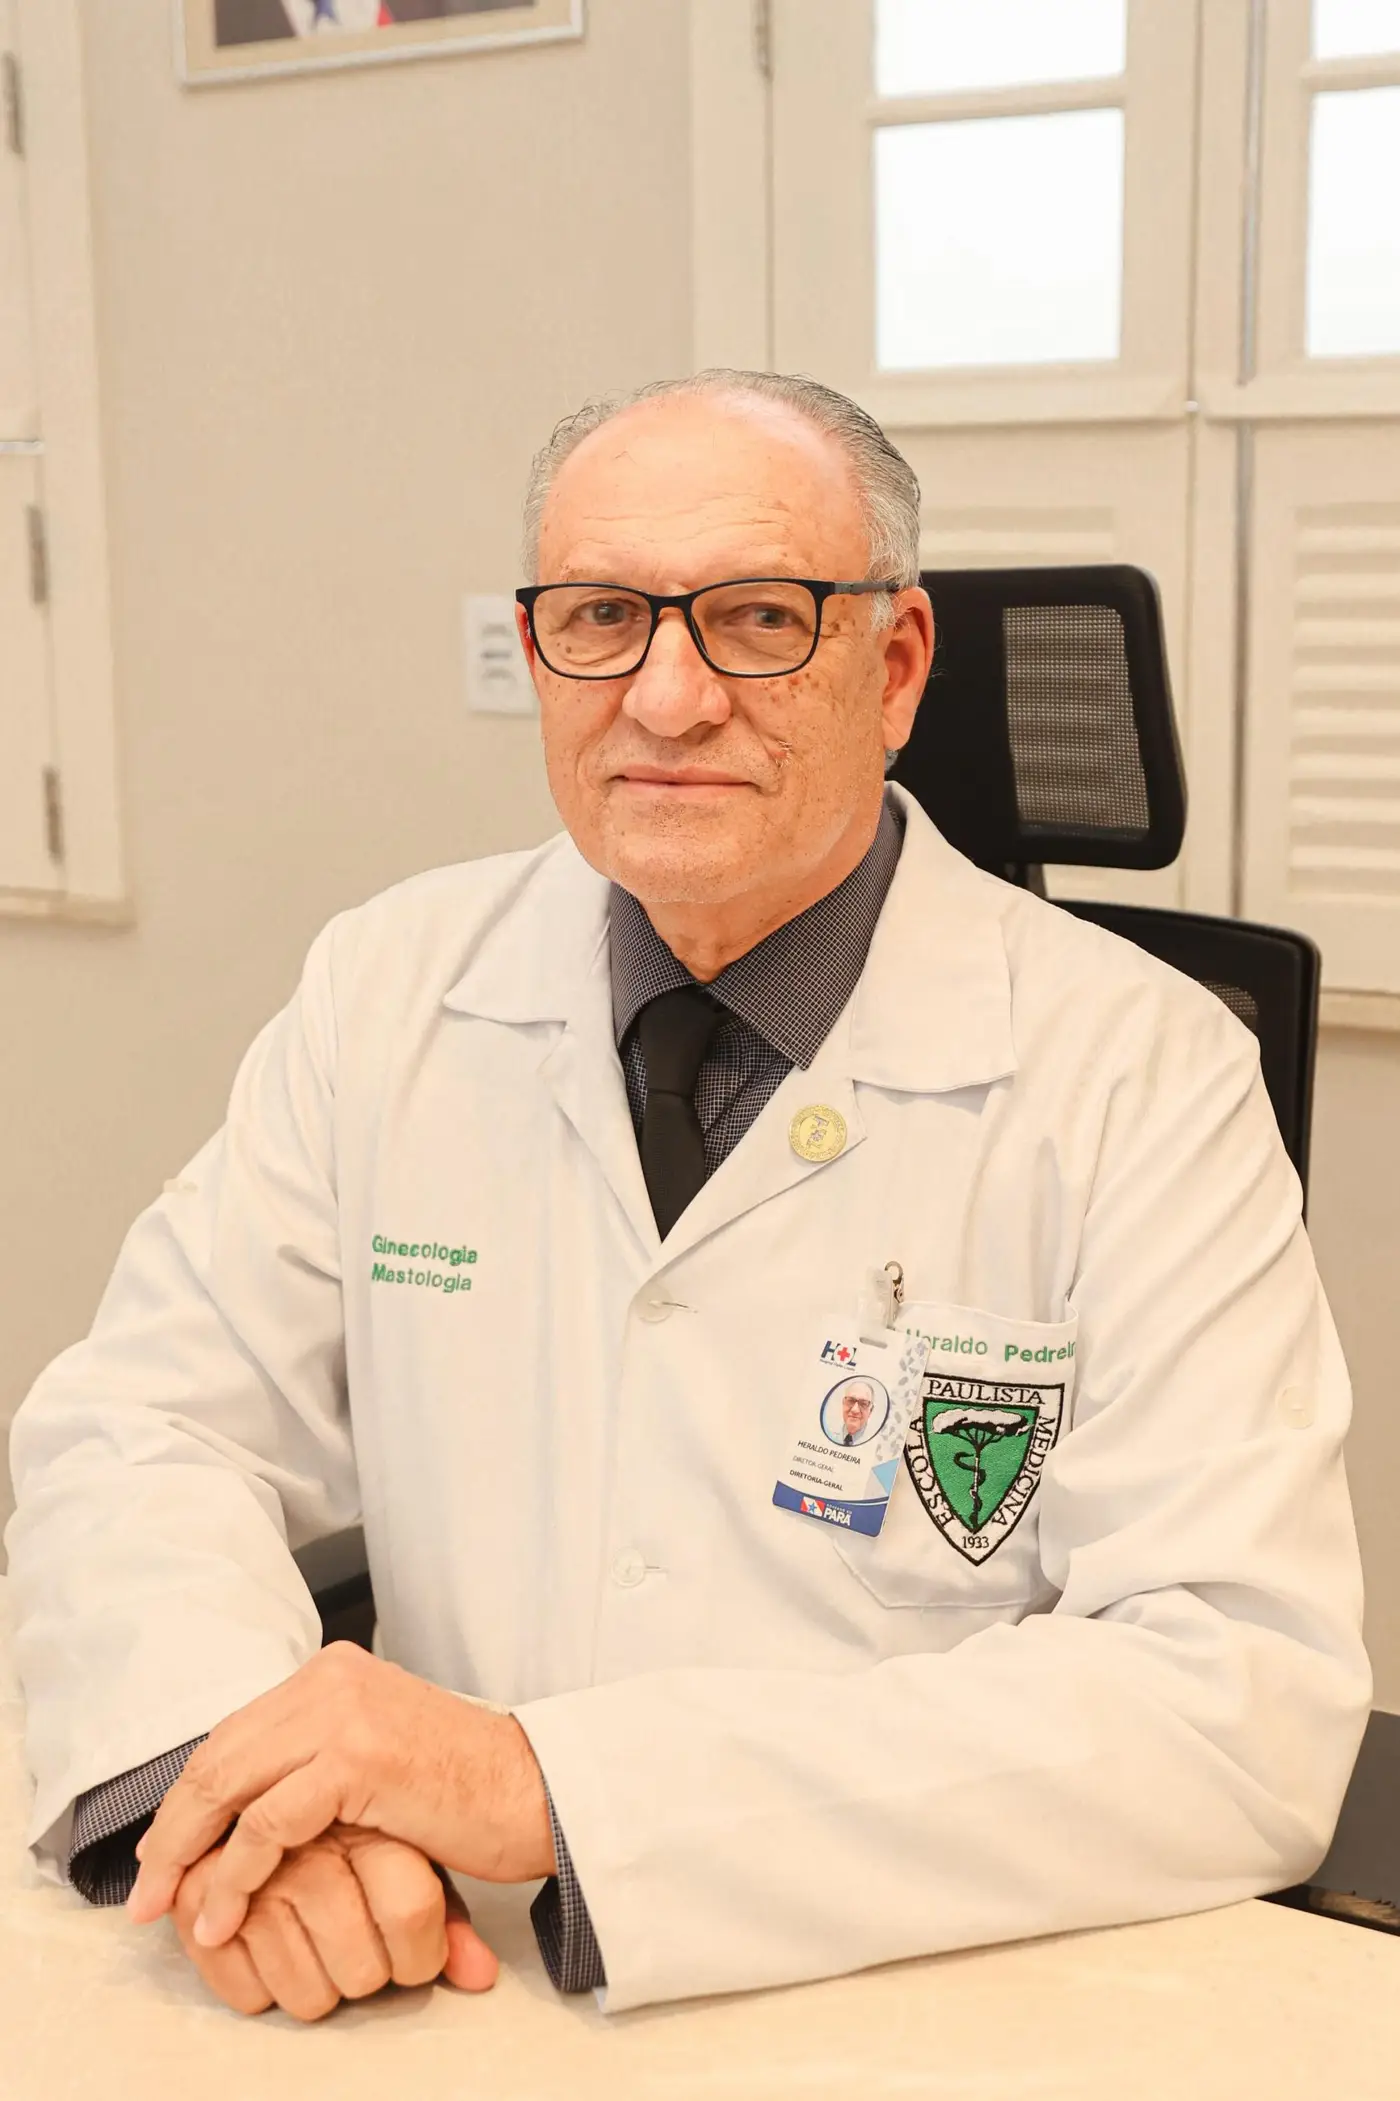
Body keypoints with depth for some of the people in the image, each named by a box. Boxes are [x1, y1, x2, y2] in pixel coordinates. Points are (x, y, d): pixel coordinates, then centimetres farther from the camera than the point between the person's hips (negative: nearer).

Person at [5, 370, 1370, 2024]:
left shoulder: (1144, 1078, -10)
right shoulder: (387, 991, 2)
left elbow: (1245, 1702, -17)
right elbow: (138, 1424, 3)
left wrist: (553, 1782, -24)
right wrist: (232, 1765, -19)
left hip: (951, 2009, -2)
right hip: (473, 2010, 3)